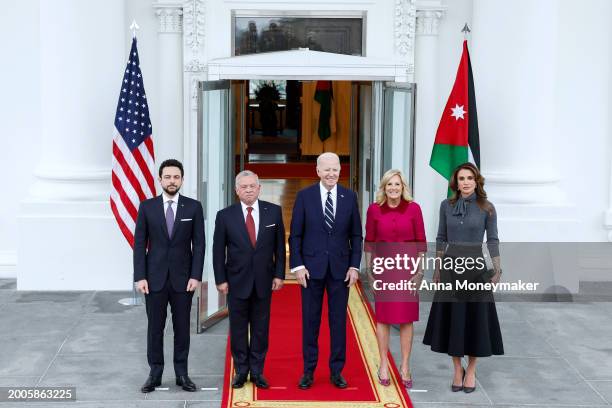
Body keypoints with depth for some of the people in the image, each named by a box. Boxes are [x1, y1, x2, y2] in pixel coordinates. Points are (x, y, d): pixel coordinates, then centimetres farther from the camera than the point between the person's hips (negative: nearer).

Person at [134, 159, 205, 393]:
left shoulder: (193, 207, 0)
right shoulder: (147, 207, 1)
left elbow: (199, 244, 0)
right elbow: (139, 244, 1)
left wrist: (196, 276, -7)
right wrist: (140, 277, -6)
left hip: (182, 278, 0)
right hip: (155, 277, 0)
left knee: (182, 328, 6)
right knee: (155, 328, 5)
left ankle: (181, 373, 14)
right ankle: (155, 373, 13)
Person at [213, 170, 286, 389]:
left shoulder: (273, 211, -1)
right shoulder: (225, 215, -4)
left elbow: (279, 246, 3)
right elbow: (218, 251, 0)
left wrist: (279, 274, -1)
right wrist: (220, 279, -4)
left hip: (264, 281, 1)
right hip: (237, 281, -1)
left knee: (260, 327, 7)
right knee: (238, 328, 7)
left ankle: (257, 371, 16)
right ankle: (241, 370, 18)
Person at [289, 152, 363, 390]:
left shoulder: (349, 197, 3)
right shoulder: (304, 196, -1)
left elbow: (356, 235, 6)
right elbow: (295, 235, 0)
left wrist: (354, 266, -2)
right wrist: (298, 266, -7)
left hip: (340, 268, 1)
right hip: (312, 267, -1)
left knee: (338, 320, 6)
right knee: (310, 320, 6)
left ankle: (336, 371, 16)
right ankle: (308, 371, 15)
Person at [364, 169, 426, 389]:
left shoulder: (413, 208, -3)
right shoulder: (374, 209, -2)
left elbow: (421, 241, 0)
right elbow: (369, 241, 5)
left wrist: (421, 270, -3)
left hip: (407, 266, 0)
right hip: (383, 266, 0)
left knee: (406, 318, 4)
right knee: (383, 317, 6)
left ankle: (405, 366, 14)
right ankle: (384, 365, 16)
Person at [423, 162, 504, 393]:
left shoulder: (487, 208, -2)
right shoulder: (446, 206, 4)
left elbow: (493, 241, 0)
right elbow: (441, 239, 8)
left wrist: (497, 270, -4)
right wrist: (437, 268, 6)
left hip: (476, 267, -2)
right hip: (451, 266, 2)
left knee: (475, 317, 3)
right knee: (451, 316, 5)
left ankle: (471, 370, 16)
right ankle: (457, 369, 18)